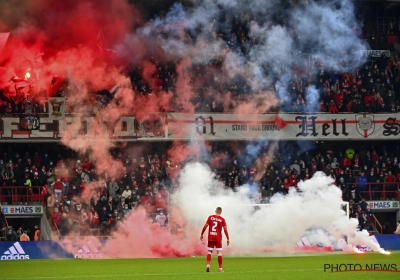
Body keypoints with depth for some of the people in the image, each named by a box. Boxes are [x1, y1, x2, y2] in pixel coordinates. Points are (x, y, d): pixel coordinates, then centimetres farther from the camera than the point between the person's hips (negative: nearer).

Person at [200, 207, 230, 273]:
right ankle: (220, 268, 3)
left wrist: (202, 234, 7)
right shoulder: (222, 219, -1)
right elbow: (225, 229, -7)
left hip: (210, 238, 1)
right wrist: (228, 239, -5)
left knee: (209, 251, 10)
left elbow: (205, 226, -2)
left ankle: (208, 265, -8)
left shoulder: (210, 217, 2)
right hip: (218, 238, -1)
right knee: (219, 252, 4)